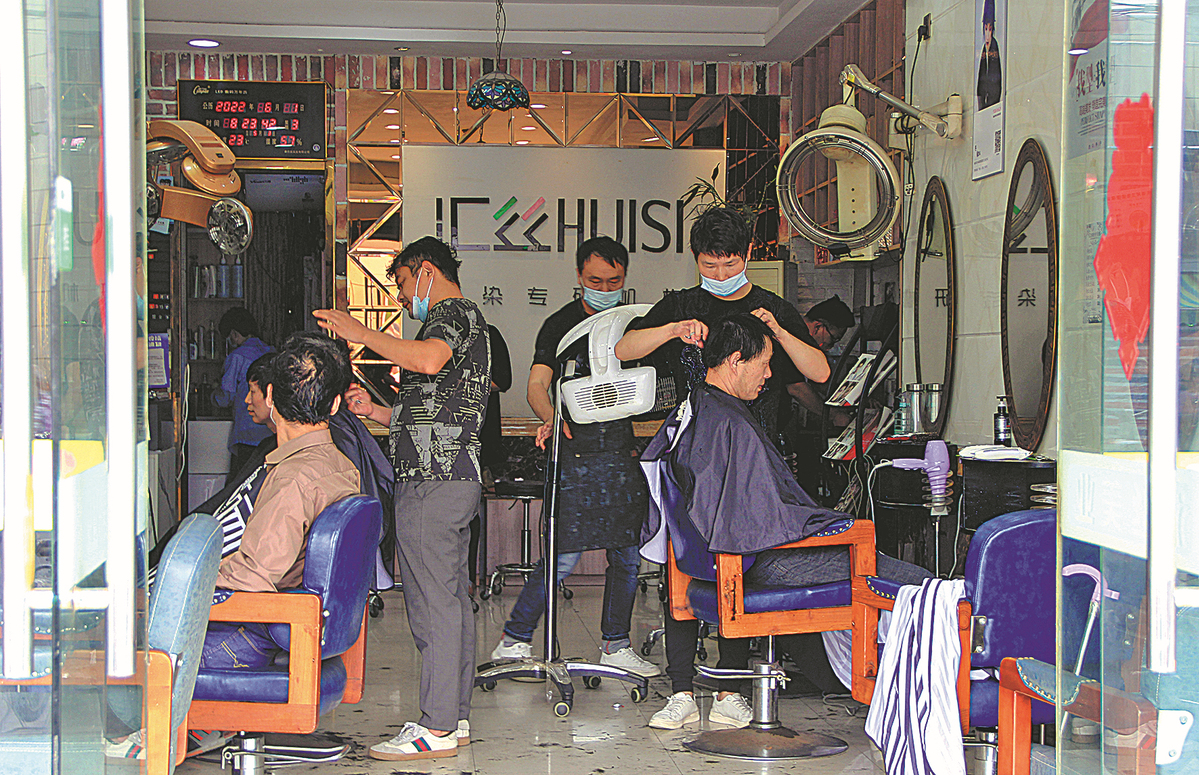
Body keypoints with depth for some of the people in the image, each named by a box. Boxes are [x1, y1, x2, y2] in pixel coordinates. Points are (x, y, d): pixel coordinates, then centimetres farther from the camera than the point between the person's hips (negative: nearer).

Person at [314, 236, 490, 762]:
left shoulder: (452, 312, -5)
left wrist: (358, 332, -20)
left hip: (433, 481, -11)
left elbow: (430, 359, -30)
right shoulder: (466, 321, 27)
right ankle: (455, 718, 16)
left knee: (432, 604, -10)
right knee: (452, 599, 11)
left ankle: (436, 729, -9)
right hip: (455, 476, 11)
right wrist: (377, 412, 18)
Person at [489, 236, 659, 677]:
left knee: (627, 555, 6)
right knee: (564, 557, -9)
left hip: (622, 451, 5)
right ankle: (514, 640, 2)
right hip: (575, 452, -5)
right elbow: (537, 385, -11)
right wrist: (550, 417, -31)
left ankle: (616, 646, 19)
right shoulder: (560, 325, 0)